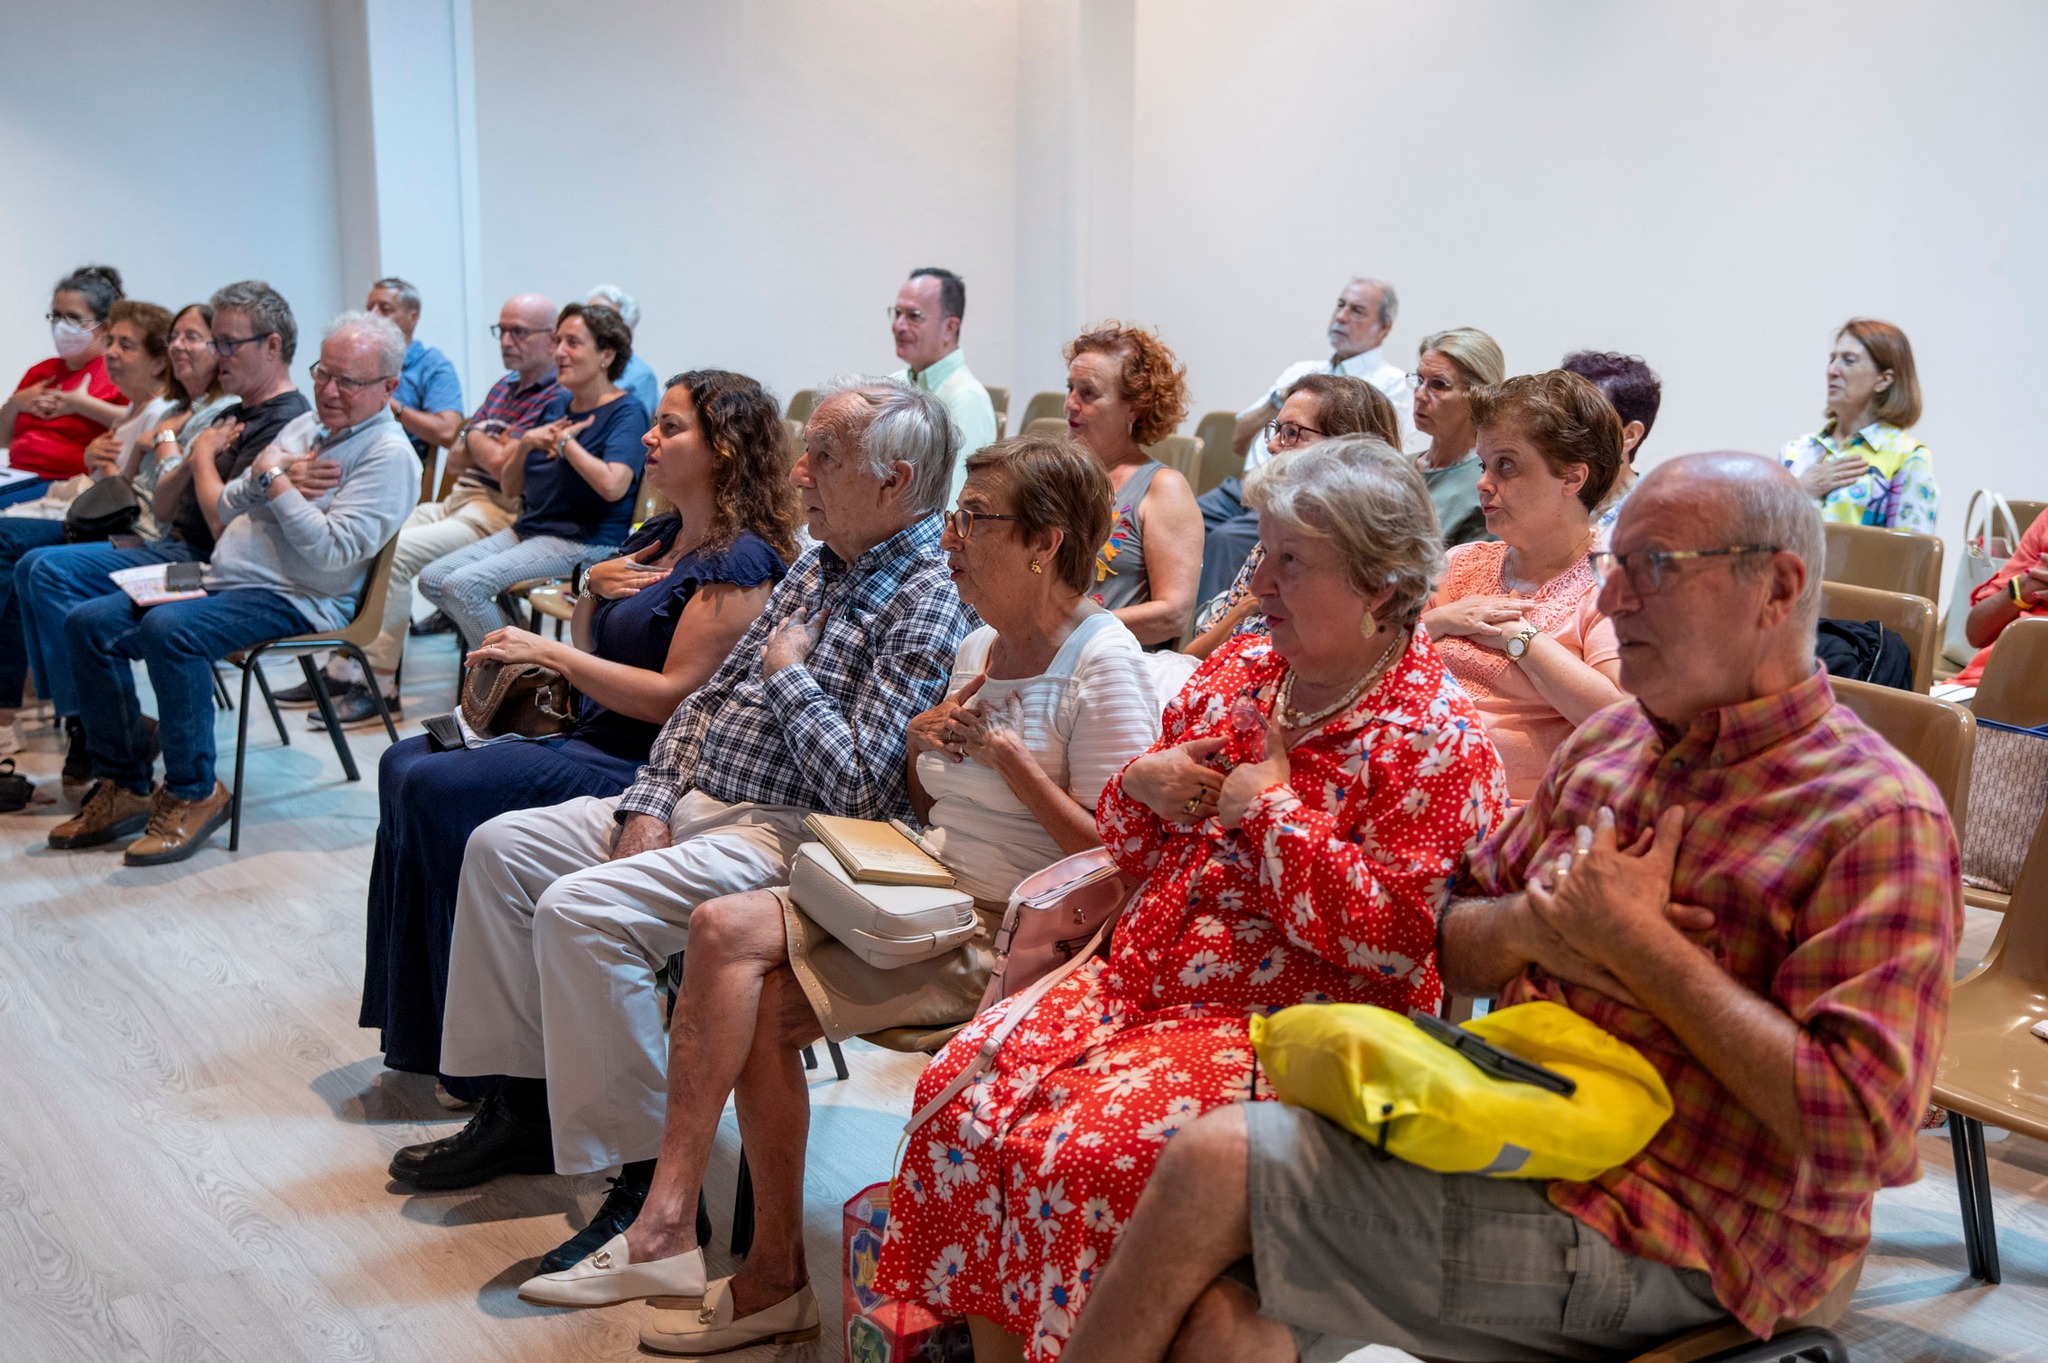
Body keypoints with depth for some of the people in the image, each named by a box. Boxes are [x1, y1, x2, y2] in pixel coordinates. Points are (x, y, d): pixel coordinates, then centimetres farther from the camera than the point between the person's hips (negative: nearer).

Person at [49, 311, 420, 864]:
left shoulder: (388, 455, -10)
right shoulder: (305, 426, 17)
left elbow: (330, 552, -22)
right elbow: (228, 511, 18)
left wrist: (273, 478, -15)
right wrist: (261, 480, -3)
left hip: (296, 600, -9)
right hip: (220, 582, 9)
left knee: (170, 629, -33)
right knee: (88, 623, -3)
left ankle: (193, 793, -18)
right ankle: (123, 787, 3)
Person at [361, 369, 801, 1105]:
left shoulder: (739, 563, -14)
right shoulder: (660, 536, 15)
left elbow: (674, 696, -20)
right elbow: (592, 657, 20)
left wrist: (548, 652, -16)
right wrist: (592, 590, 0)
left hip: (646, 770, -10)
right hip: (591, 741, 10)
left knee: (435, 790, -19)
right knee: (406, 762, 3)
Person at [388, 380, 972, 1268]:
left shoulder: (927, 602, -15)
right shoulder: (816, 569, 14)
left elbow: (860, 786, -23)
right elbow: (709, 697, 16)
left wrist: (789, 673, -9)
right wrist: (650, 803, 2)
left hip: (785, 832, -10)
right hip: (697, 799, 10)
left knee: (582, 909, -26)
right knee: (502, 847, 6)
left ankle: (648, 1178, -16)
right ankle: (525, 1103, 13)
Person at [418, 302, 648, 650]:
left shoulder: (626, 411, -9)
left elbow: (612, 486, -27)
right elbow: (509, 487, 17)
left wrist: (565, 442, -11)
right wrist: (525, 444, -4)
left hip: (585, 540, -9)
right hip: (528, 529, 9)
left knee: (463, 585, -21)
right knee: (432, 579, -1)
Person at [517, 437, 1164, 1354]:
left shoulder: (1104, 667, -12)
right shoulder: (981, 645, 14)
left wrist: (1005, 752, -18)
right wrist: (921, 741, 0)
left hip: (1010, 933, -8)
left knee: (759, 997, -19)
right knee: (728, 929, -16)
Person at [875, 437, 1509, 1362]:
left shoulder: (1436, 739, -8)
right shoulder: (1237, 671, 13)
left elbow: (1387, 936, -19)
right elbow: (1133, 856, 22)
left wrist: (1272, 806, -14)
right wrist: (1144, 784, -1)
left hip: (1285, 1023, -7)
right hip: (1142, 981, 7)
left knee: (1089, 1153, -28)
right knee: (962, 1088, -11)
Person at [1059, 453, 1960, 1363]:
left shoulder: (1879, 818, -11)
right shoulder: (1607, 741, 12)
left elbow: (1862, 1133, -21)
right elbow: (1453, 949, 18)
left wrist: (1635, 939, -16)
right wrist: (1530, 923, -7)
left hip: (1661, 1241, -6)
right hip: (1510, 1131, 7)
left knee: (1214, 1165, -16)